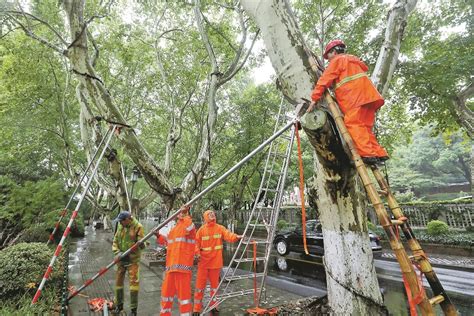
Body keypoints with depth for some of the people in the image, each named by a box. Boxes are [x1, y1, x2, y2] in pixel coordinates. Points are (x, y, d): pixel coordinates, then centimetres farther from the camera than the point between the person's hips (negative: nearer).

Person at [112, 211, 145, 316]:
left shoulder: (138, 227, -14)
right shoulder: (120, 227, 2)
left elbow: (143, 245, -13)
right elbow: (115, 241, 7)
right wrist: (118, 252, -10)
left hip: (133, 259, -5)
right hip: (121, 259, 6)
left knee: (134, 282, -3)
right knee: (118, 281, 17)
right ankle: (119, 304, 39)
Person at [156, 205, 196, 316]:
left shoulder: (189, 224, -9)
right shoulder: (173, 228, 17)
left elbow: (188, 228, -34)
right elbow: (167, 241, 30)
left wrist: (185, 214, -39)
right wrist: (159, 236, 15)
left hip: (182, 266, -8)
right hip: (170, 266, 9)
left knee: (184, 294, -1)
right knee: (166, 292, 22)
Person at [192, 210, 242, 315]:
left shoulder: (220, 228, -1)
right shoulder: (201, 229, -4)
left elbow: (228, 235, -16)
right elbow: (196, 243, -4)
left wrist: (236, 237, -35)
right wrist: (197, 253, -20)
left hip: (215, 262, 2)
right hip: (203, 262, -1)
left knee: (215, 284, 14)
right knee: (200, 285, 4)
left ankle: (213, 307, 31)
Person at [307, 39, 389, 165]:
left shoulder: (337, 60, 9)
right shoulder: (353, 60, 36)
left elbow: (325, 79, -1)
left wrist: (314, 98, -4)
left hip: (356, 96, -9)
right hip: (368, 95, 9)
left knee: (353, 124, -18)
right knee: (364, 127, 6)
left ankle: (367, 154, -30)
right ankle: (379, 153, -1)